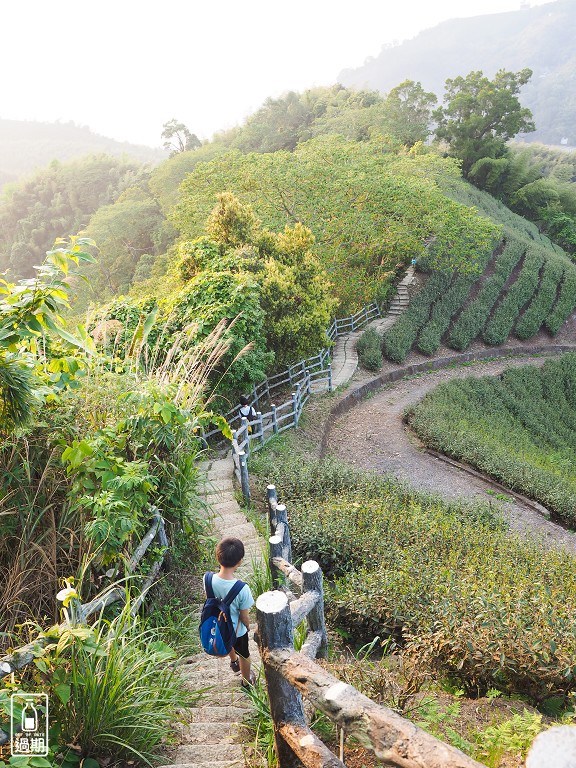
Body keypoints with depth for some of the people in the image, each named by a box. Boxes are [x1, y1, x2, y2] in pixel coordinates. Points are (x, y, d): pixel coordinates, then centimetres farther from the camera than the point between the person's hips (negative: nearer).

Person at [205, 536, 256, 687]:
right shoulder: (242, 589, -38)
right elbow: (244, 617, -22)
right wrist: (248, 626, 2)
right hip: (237, 630, -4)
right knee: (243, 655, 29)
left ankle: (234, 662, 67)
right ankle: (246, 681, 56)